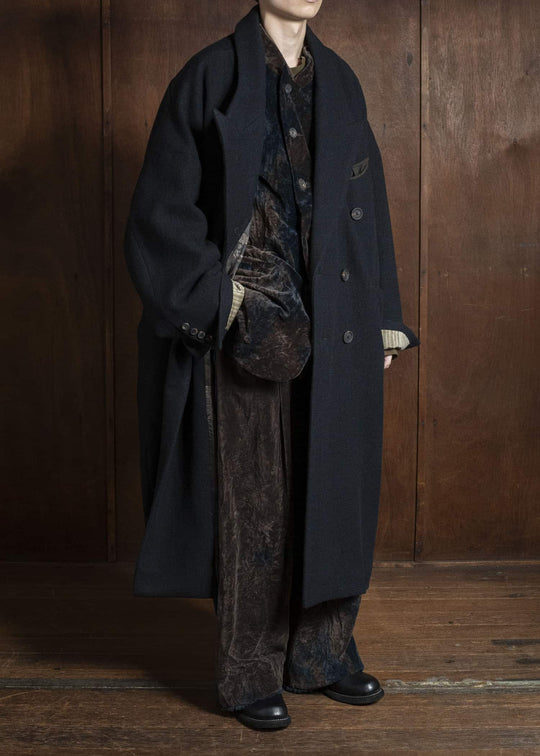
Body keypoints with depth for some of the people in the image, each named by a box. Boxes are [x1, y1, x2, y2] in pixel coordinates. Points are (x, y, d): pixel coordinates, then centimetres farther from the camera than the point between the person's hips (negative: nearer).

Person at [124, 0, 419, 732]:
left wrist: (384, 314, 11)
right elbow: (165, 205, -6)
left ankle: (324, 650, 26)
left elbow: (368, 204, 14)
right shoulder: (211, 76, -3)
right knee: (254, 493, 1)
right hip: (250, 323, -5)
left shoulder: (339, 82, 12)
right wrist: (222, 299, -15)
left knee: (333, 479, 10)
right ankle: (249, 672, 16)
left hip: (333, 323, 5)